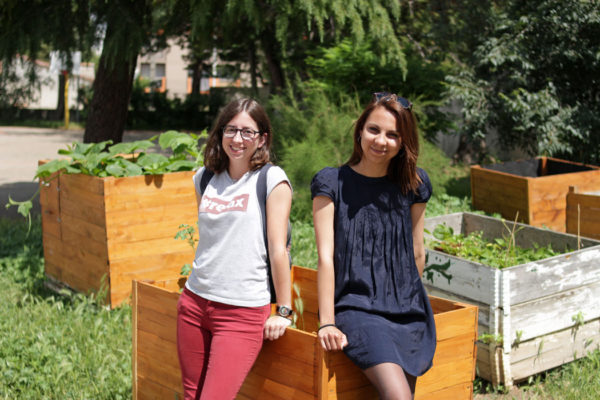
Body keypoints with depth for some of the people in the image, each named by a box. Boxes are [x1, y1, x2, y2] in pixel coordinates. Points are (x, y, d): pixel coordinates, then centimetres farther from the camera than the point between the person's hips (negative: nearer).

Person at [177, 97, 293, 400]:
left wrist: (283, 311, -8)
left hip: (244, 311, -6)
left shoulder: (271, 180, -8)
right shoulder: (204, 178, 9)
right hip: (194, 302, 6)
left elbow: (278, 249, -9)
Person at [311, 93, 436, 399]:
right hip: (356, 307, -4)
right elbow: (326, 256, -5)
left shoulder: (414, 184, 8)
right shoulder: (332, 183, -1)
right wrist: (327, 323, -10)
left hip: (407, 312, 4)